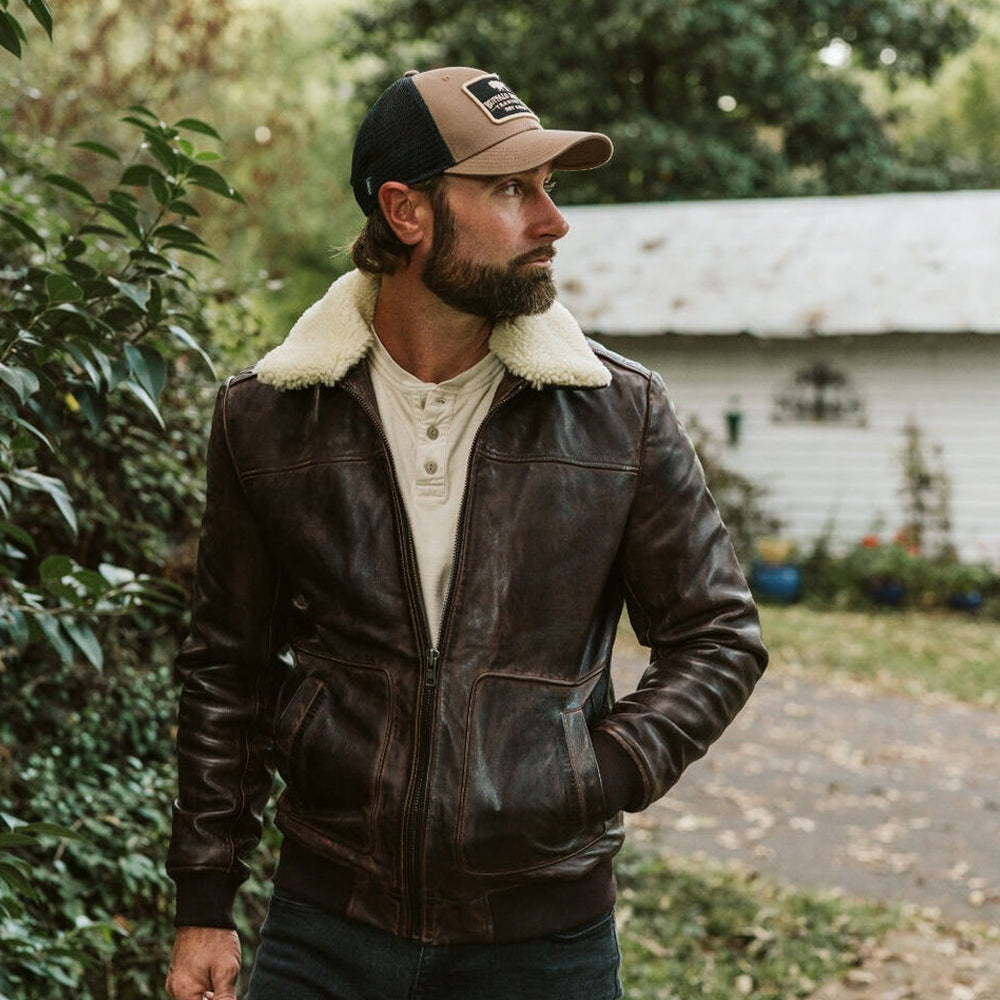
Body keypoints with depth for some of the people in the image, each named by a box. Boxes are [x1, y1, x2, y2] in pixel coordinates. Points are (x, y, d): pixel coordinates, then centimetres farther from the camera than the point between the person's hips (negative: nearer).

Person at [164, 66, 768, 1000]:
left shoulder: (623, 413, -3)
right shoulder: (265, 417, -1)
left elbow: (718, 639, 3)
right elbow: (228, 667, 6)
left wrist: (593, 781, -11)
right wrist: (204, 905, 6)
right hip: (326, 922, 1)